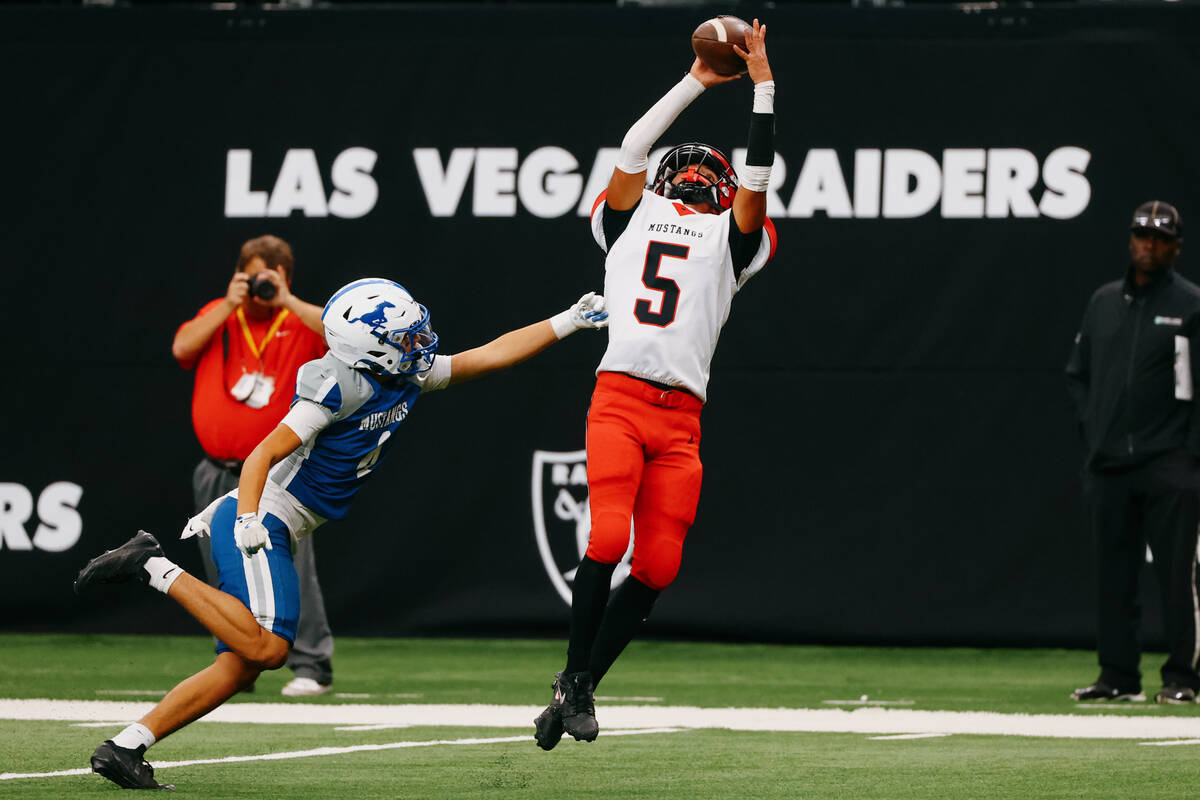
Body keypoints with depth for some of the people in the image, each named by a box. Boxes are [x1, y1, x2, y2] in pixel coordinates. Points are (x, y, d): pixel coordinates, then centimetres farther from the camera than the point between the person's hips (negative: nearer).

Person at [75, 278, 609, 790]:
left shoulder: (408, 379, 10)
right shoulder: (343, 386, -16)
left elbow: (490, 355, 17)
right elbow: (265, 455, -19)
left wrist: (567, 323, 17)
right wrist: (248, 519, -33)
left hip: (276, 534, 9)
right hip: (259, 521, -9)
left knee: (241, 666, 3)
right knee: (266, 647, -23)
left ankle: (125, 748, 1)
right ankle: (156, 569, -15)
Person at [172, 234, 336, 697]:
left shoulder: (300, 324, 1)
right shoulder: (218, 317, 10)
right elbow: (182, 348, -6)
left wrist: (287, 302, -18)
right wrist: (230, 305, -11)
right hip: (218, 474, 4)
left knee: (291, 567, -14)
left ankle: (312, 666, -11)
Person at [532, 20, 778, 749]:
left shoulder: (732, 236, 20)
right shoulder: (633, 216, 20)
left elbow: (759, 174, 10)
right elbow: (634, 147, 14)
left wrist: (763, 85, 10)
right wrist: (695, 83, 20)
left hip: (681, 418, 2)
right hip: (619, 397, -2)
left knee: (657, 565, -4)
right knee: (609, 536, -19)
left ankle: (580, 687, 9)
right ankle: (575, 677, -7)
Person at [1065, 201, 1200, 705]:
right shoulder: (1103, 302, 16)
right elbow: (1077, 373, 22)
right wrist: (1092, 430, 10)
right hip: (1107, 464, 5)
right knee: (1112, 573, 5)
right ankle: (1118, 676, 10)